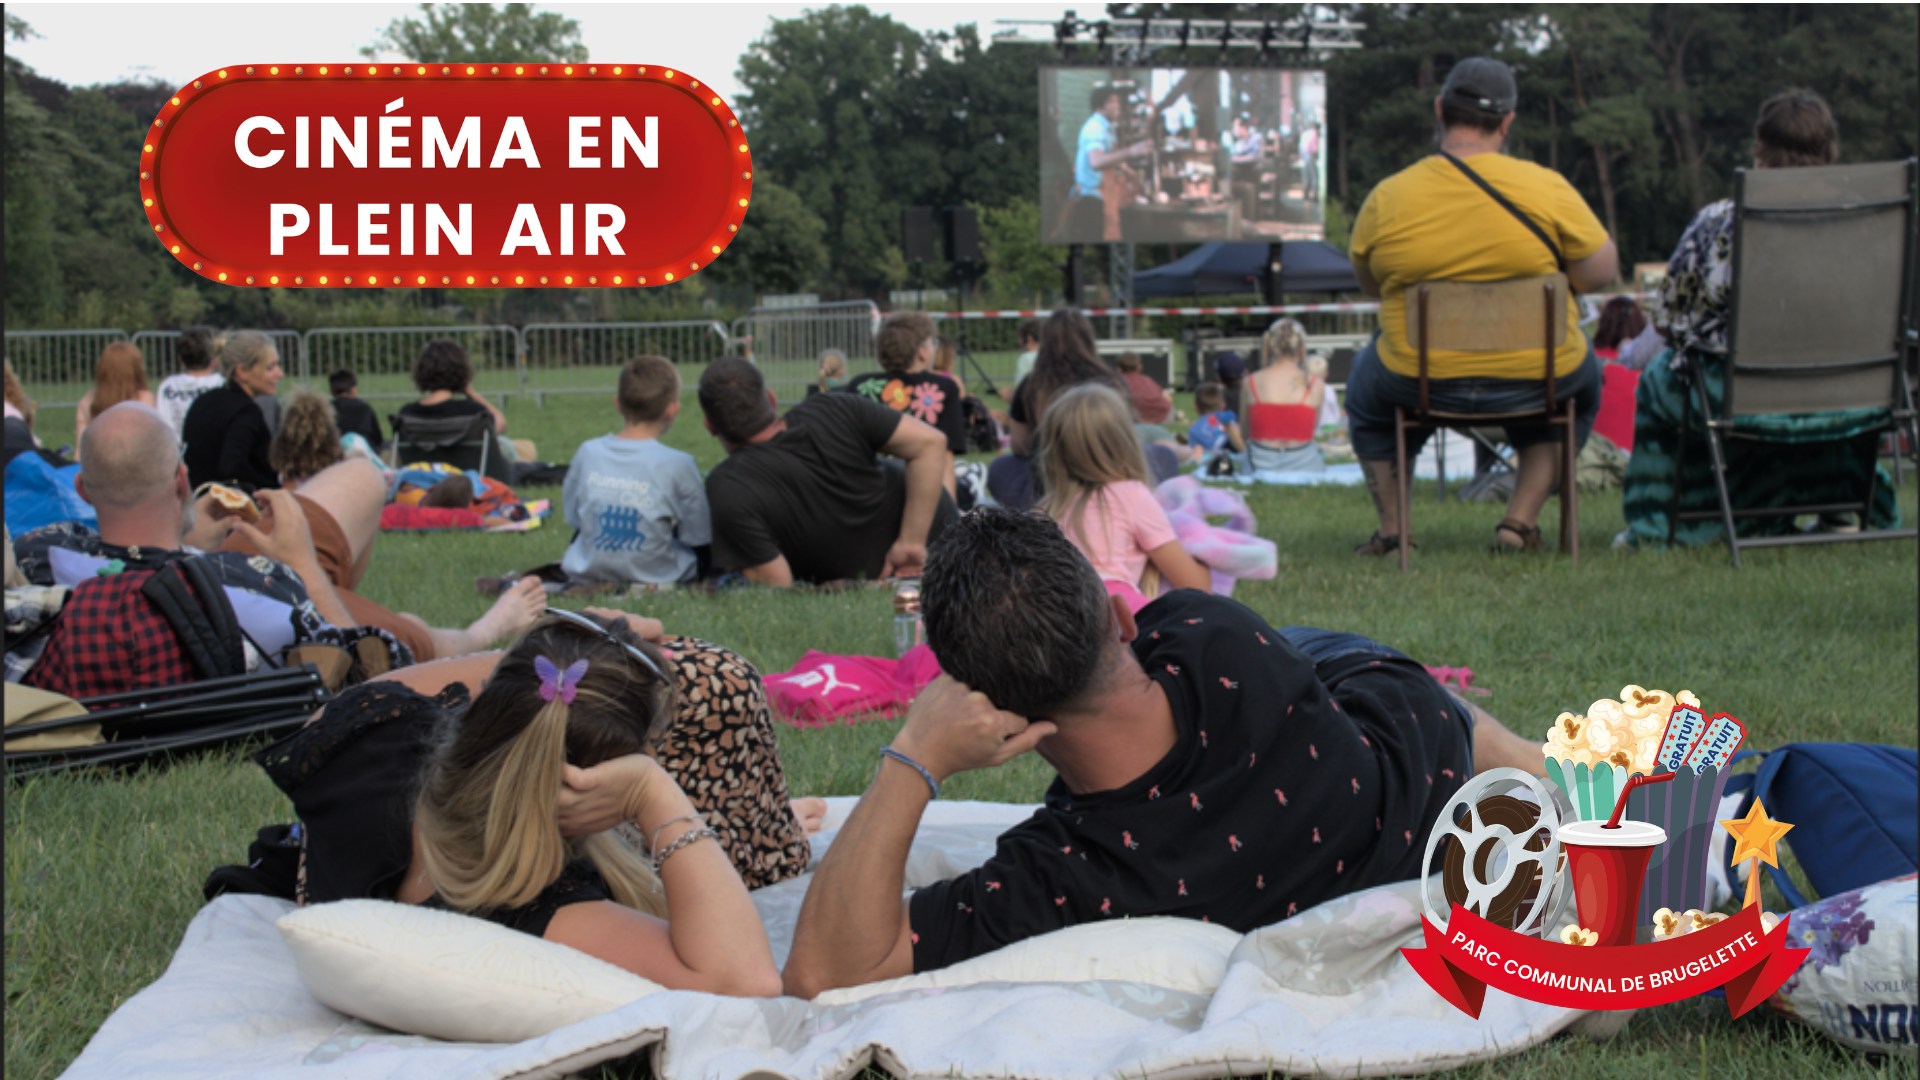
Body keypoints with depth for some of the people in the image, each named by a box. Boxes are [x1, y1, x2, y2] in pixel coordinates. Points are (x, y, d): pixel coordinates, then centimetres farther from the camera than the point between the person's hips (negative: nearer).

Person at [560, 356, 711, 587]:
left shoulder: (588, 453, -8)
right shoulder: (678, 464, -18)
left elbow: (573, 519, 5)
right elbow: (699, 541, -8)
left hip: (587, 576, 4)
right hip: (658, 579, -4)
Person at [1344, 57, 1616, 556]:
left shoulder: (1387, 198, -8)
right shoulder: (1547, 188, -12)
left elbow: (1370, 285, 6)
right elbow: (1601, 270, -5)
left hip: (1419, 382, 1)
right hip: (1539, 382, -1)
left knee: (1366, 388, 35)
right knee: (1584, 381, 34)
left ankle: (1390, 528, 27)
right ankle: (1520, 520, 20)